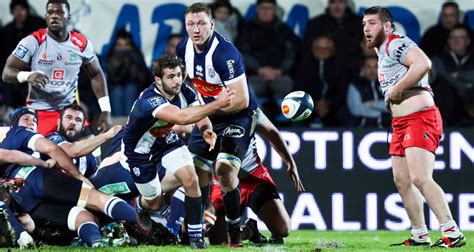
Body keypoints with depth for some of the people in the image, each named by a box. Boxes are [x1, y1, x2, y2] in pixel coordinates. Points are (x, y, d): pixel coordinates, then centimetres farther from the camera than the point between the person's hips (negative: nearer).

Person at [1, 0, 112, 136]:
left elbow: (96, 74, 13)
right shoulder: (33, 42, -10)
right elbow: (7, 73, -12)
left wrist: (105, 110, 4)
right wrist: (27, 76, -35)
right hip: (39, 112, -3)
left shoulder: (82, 44, 0)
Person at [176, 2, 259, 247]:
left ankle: (234, 233, -8)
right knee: (196, 169, 7)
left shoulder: (225, 54, -28)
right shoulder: (184, 47, -5)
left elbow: (241, 100, -28)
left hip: (237, 115, -8)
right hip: (207, 115, 8)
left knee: (225, 168, -22)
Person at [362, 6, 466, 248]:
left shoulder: (396, 44, -10)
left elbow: (423, 63, -29)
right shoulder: (382, 50, 21)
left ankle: (452, 234, -23)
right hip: (401, 123, 11)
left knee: (420, 178, -20)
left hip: (420, 118, -11)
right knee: (402, 180, 9)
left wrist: (396, 89, -21)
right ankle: (420, 236, 15)